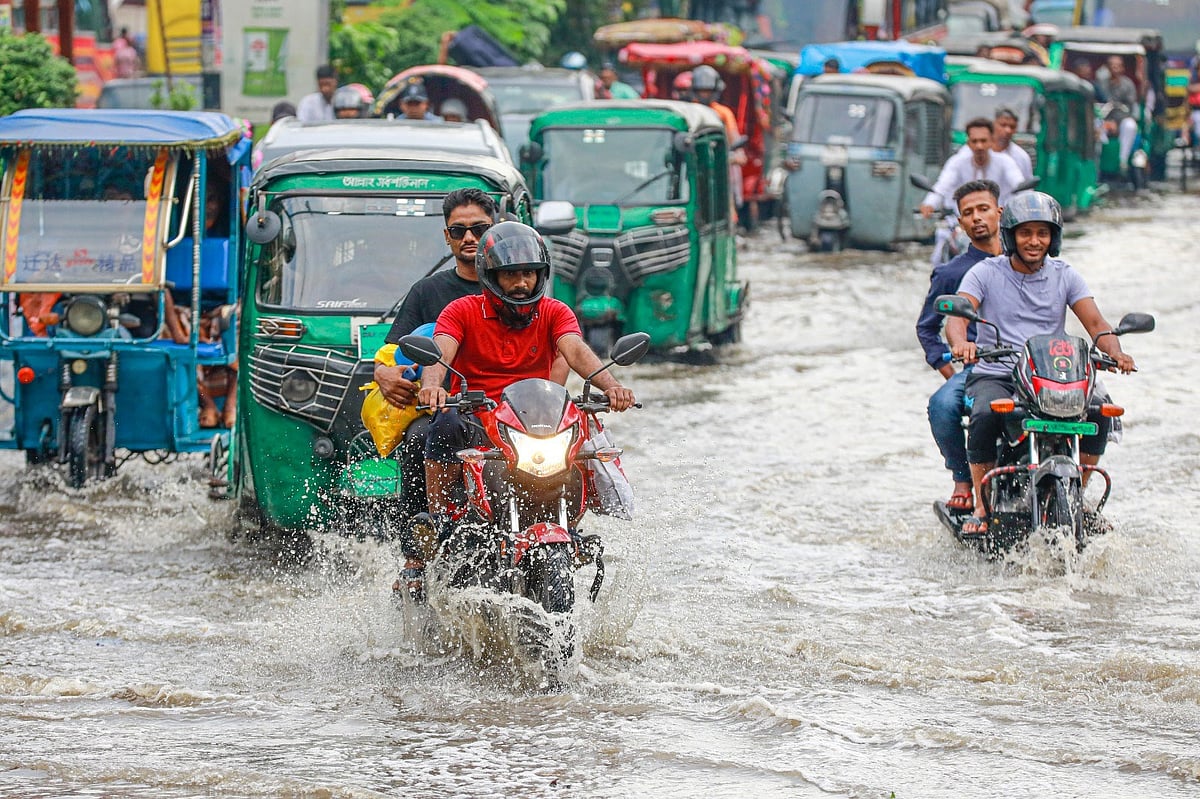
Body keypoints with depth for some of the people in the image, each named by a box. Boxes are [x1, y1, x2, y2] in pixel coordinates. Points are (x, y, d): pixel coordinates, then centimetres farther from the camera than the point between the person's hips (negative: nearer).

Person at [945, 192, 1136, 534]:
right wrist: (961, 342, -38)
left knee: (1098, 413, -23)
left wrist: (1115, 351, -23)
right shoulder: (986, 273, 2)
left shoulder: (1065, 276, 10)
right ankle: (982, 507, -22)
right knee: (985, 416, -35)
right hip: (994, 376, -2)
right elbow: (957, 315, -13)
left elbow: (1095, 323, 0)